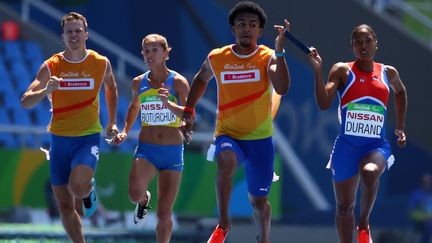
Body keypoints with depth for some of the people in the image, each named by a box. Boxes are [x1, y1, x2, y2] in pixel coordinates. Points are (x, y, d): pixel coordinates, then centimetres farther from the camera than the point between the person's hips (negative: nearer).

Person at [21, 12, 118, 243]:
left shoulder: (101, 63, -2)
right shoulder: (51, 66, -4)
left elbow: (111, 88, 21)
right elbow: (25, 102, -11)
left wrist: (112, 122, 20)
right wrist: (46, 90, -29)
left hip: (88, 138, -2)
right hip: (60, 139, 2)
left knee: (78, 187, -27)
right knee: (65, 207, 3)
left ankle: (90, 190, 10)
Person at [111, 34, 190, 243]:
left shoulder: (178, 82, -6)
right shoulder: (139, 82, 5)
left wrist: (168, 104, -35)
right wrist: (125, 131, 14)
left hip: (172, 153, -1)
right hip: (146, 149, 2)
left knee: (164, 214, 0)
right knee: (135, 194, -27)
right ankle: (144, 200, 10)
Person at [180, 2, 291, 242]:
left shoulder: (268, 58, -8)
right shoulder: (216, 58, -1)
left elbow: (282, 89, -27)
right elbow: (201, 80, 22)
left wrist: (279, 51, -34)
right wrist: (189, 111, 14)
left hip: (260, 139, 0)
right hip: (228, 134, 0)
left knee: (259, 200, 10)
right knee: (226, 161, -36)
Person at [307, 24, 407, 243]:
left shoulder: (388, 73, 8)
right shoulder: (342, 71, 0)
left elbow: (400, 92, 31)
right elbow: (324, 104, -12)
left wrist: (400, 127, 26)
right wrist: (317, 70, -21)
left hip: (377, 145, 0)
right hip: (347, 145, 0)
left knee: (370, 172, -35)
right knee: (344, 206, 7)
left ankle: (364, 225, -12)